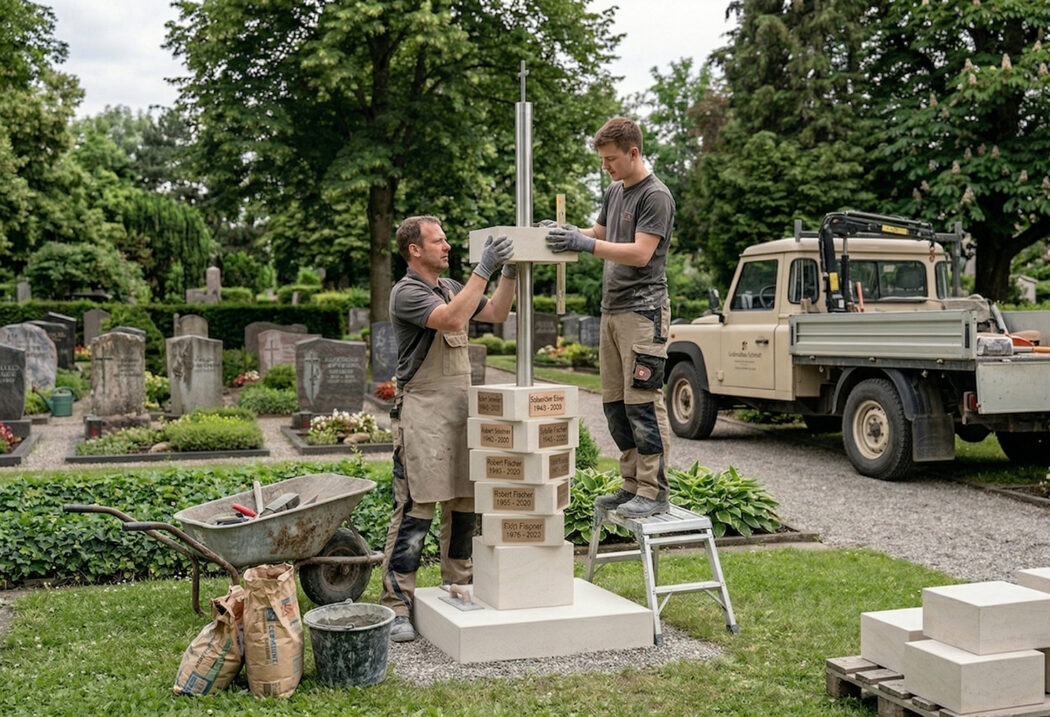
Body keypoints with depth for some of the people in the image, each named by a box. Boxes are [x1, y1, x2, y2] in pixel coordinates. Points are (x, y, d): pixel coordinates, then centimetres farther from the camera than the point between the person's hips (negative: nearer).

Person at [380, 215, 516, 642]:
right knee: (415, 510, -8)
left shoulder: (451, 287, 18)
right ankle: (396, 605, -3)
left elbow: (497, 314, 19)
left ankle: (458, 587, 24)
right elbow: (451, 319, -25)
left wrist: (509, 271, 6)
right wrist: (483, 269, -24)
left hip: (461, 408, 8)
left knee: (463, 504, 12)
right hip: (421, 411, -8)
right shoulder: (406, 293, -9)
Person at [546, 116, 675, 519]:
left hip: (642, 311, -9)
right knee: (614, 401, 9)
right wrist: (565, 233, 6)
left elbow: (640, 253, -17)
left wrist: (584, 244, -21)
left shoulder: (656, 197, -9)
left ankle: (654, 491, -5)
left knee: (642, 401, -10)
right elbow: (598, 235, 25)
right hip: (612, 309, 9)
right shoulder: (614, 192, 18)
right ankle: (633, 484, 17)